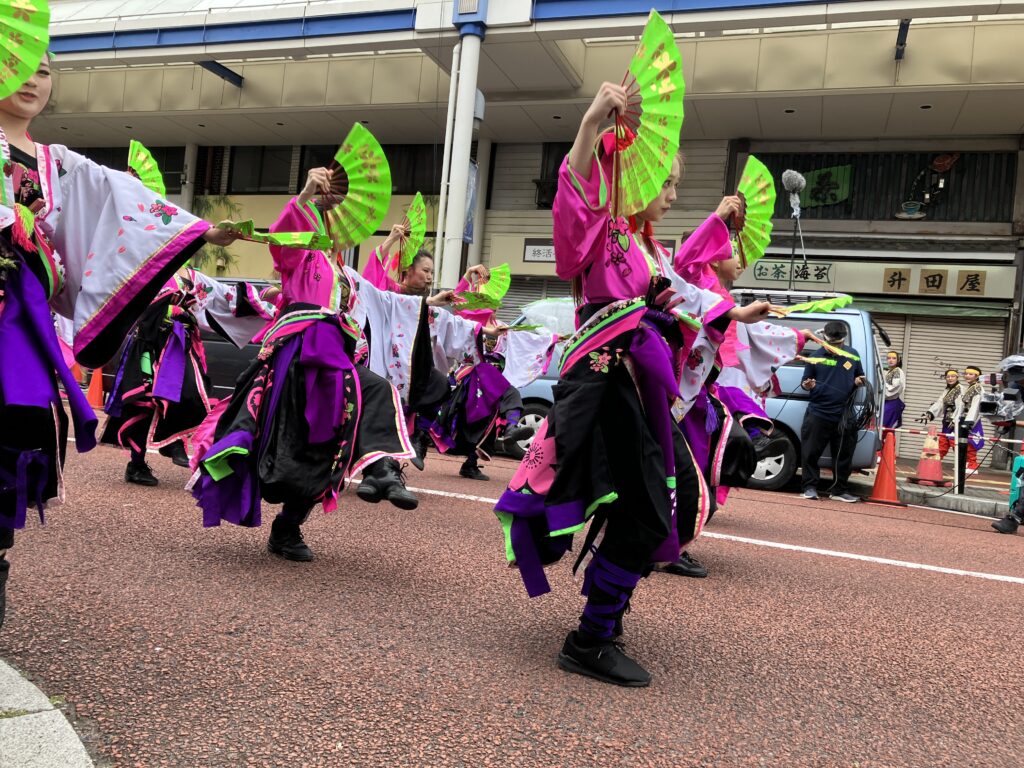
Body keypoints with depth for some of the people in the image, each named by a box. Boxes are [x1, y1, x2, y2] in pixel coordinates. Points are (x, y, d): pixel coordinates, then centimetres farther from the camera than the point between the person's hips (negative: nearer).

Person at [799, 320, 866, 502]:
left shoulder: (853, 355, 9)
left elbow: (859, 378, 21)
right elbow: (805, 381, 8)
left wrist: (859, 381, -2)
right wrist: (807, 385, -15)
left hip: (844, 416, 2)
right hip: (817, 414, -2)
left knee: (844, 455, 8)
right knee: (811, 452, 0)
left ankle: (840, 490, 19)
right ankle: (810, 487, 11)